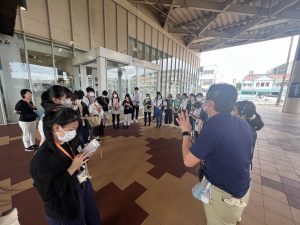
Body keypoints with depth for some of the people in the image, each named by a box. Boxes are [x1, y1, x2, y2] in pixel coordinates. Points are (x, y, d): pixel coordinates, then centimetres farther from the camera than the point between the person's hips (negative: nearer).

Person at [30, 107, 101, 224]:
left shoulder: (69, 143, -11)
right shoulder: (42, 158, -29)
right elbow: (47, 194, -23)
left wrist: (85, 155, -15)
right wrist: (72, 168, -30)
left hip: (83, 188, 6)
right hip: (65, 208, -6)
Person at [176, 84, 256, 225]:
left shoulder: (212, 129, -35)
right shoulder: (242, 123, -10)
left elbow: (188, 161, -26)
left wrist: (186, 131, -16)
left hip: (224, 195, -6)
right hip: (243, 189, 6)